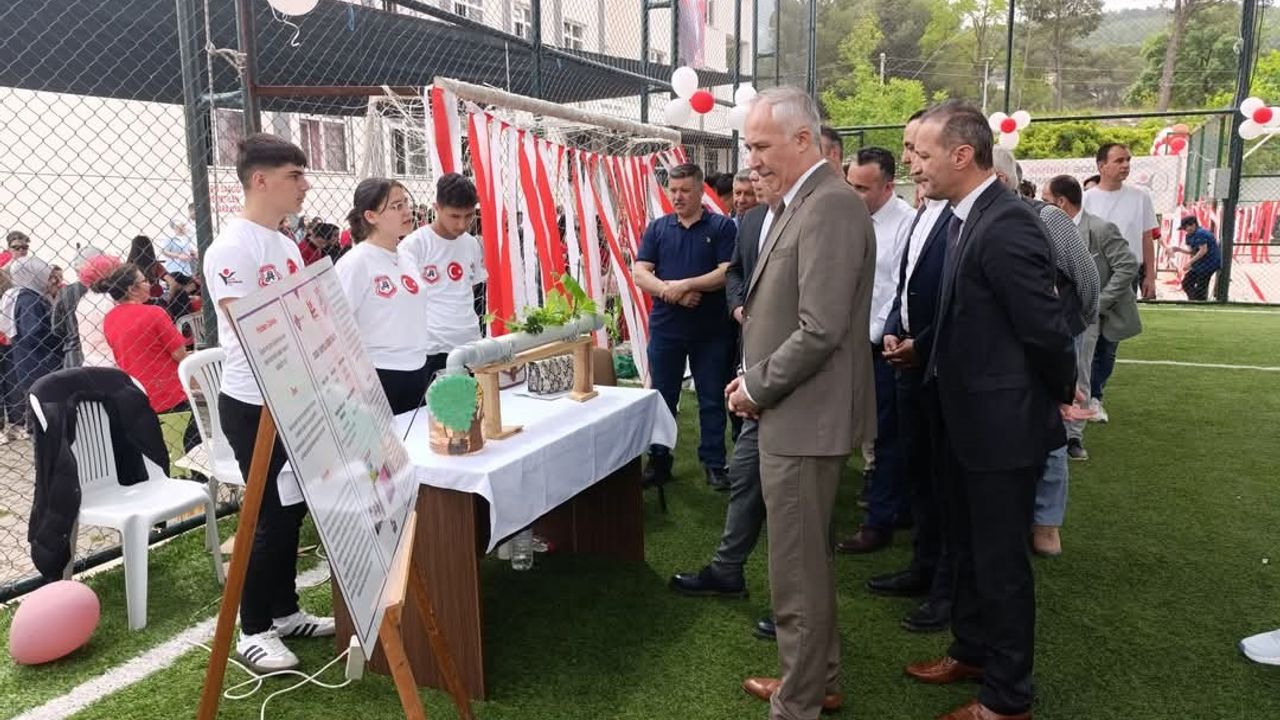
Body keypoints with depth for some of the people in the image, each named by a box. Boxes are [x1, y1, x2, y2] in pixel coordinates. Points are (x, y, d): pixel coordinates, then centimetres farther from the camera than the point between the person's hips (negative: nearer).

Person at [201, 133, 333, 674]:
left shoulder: (286, 244, 12)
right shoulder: (232, 248, -16)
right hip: (254, 403, -8)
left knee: (293, 509, 15)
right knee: (272, 515, -1)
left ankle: (285, 611, 29)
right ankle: (253, 631, 14)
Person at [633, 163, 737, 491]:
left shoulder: (722, 226, -1)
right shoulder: (657, 228, 7)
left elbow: (728, 272, -11)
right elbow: (640, 273, -1)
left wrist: (685, 285, -18)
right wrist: (669, 291, -17)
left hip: (711, 329, -2)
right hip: (665, 327, 2)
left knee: (712, 400, 7)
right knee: (661, 399, 10)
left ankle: (714, 463, 18)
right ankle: (659, 461, 22)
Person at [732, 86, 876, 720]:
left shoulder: (831, 206, -19)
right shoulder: (795, 204, 12)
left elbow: (822, 330, -25)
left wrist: (756, 387, -13)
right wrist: (752, 378, 7)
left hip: (804, 417, -10)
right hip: (790, 411, 10)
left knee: (797, 569, 3)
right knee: (806, 560, 21)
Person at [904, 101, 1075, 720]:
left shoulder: (1006, 226, -24)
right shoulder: (964, 217, 5)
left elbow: (1045, 328, -21)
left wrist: (1063, 395, -6)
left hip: (1003, 423, -9)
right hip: (967, 418, 9)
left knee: (1000, 560, 6)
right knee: (968, 548, 22)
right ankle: (971, 651, 42)